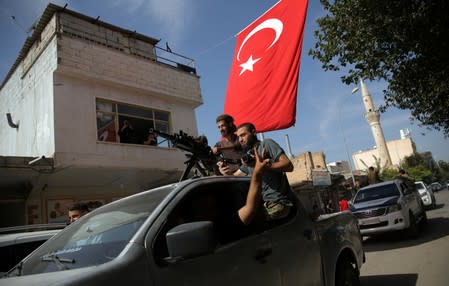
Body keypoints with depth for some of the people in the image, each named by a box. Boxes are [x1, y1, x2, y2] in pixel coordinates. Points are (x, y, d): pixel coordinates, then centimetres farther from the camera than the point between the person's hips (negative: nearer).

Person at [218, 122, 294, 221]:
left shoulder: (266, 144, -2)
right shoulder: (248, 156, 20)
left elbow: (289, 166, -13)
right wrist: (227, 173, -8)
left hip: (277, 203, -7)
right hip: (263, 203, 7)